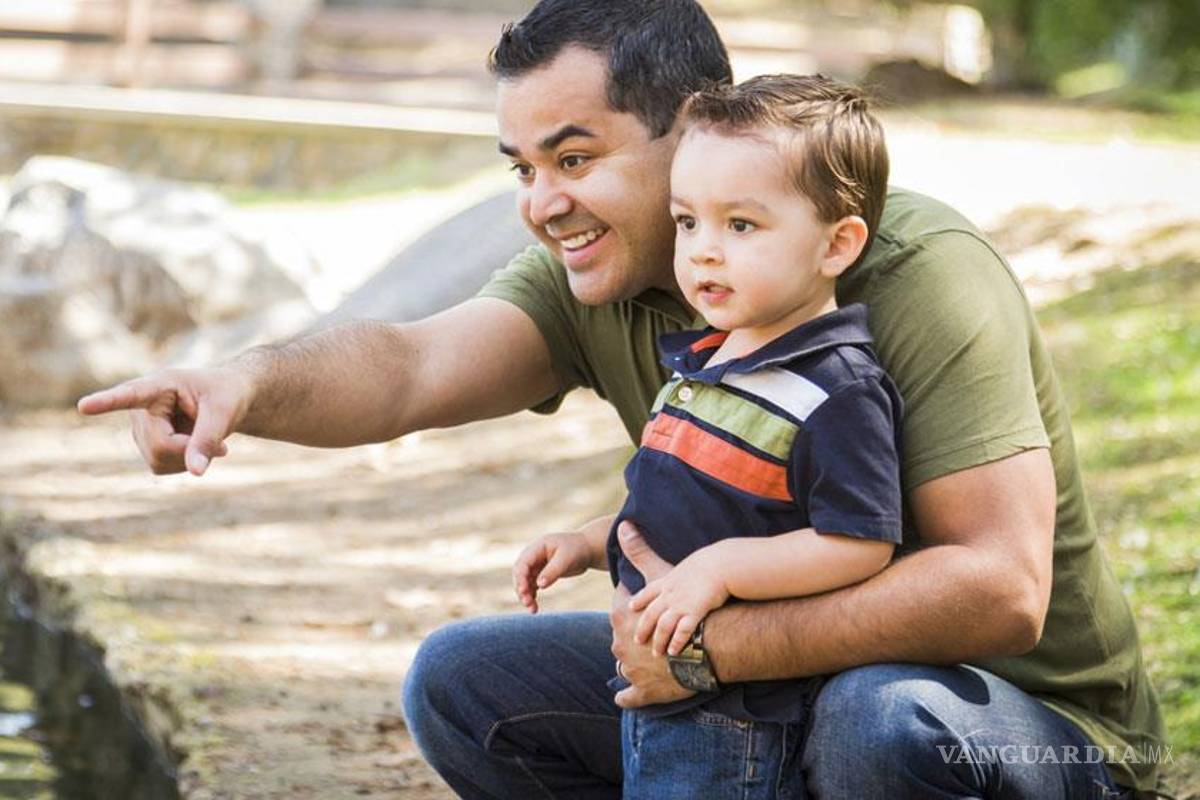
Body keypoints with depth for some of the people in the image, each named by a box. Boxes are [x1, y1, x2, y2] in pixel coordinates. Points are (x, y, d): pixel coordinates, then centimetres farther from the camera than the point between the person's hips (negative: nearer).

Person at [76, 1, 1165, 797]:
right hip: (768, 687, 7)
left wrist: (715, 642, -34)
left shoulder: (913, 274, -25)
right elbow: (412, 369, -24)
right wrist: (252, 383, -45)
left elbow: (1002, 589, -33)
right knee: (464, 681, -1)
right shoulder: (595, 285, -5)